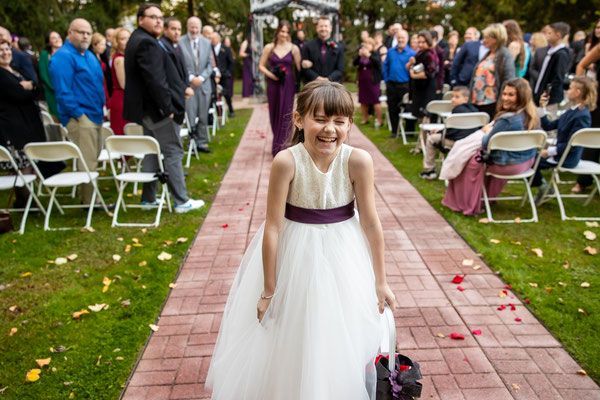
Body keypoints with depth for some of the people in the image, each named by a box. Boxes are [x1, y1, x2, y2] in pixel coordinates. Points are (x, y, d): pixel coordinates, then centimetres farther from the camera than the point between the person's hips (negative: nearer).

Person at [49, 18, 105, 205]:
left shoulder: (89, 55, 16)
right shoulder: (63, 57, -13)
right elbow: (63, 91, -19)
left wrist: (102, 106, 15)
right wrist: (78, 114, -18)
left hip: (94, 115, 10)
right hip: (80, 117, -9)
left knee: (93, 159, 15)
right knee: (87, 162, -7)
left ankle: (91, 197, 27)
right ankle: (91, 201, 1)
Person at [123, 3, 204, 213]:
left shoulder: (141, 40, 17)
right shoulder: (146, 42, -17)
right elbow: (155, 79, -24)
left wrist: (182, 87, 16)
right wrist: (168, 107, -21)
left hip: (148, 109, 11)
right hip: (158, 109, -11)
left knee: (152, 153, 15)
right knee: (173, 153, -4)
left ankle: (148, 198, 23)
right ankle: (182, 201, 2)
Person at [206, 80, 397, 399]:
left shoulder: (358, 161, -17)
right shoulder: (286, 162, -22)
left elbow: (371, 222, -9)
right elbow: (272, 227, -16)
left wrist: (380, 281, 0)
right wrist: (269, 290, -9)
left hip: (342, 258, 1)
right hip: (294, 257, -1)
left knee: (346, 349, 14)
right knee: (288, 347, 16)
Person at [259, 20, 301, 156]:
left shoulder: (294, 48, -1)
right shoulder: (269, 47, 2)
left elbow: (300, 68, -2)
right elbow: (261, 66, 5)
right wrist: (270, 74, -11)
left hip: (288, 85, -1)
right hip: (273, 85, 2)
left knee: (285, 115, -2)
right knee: (275, 114, 10)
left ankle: (280, 149, 6)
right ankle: (279, 144, 29)